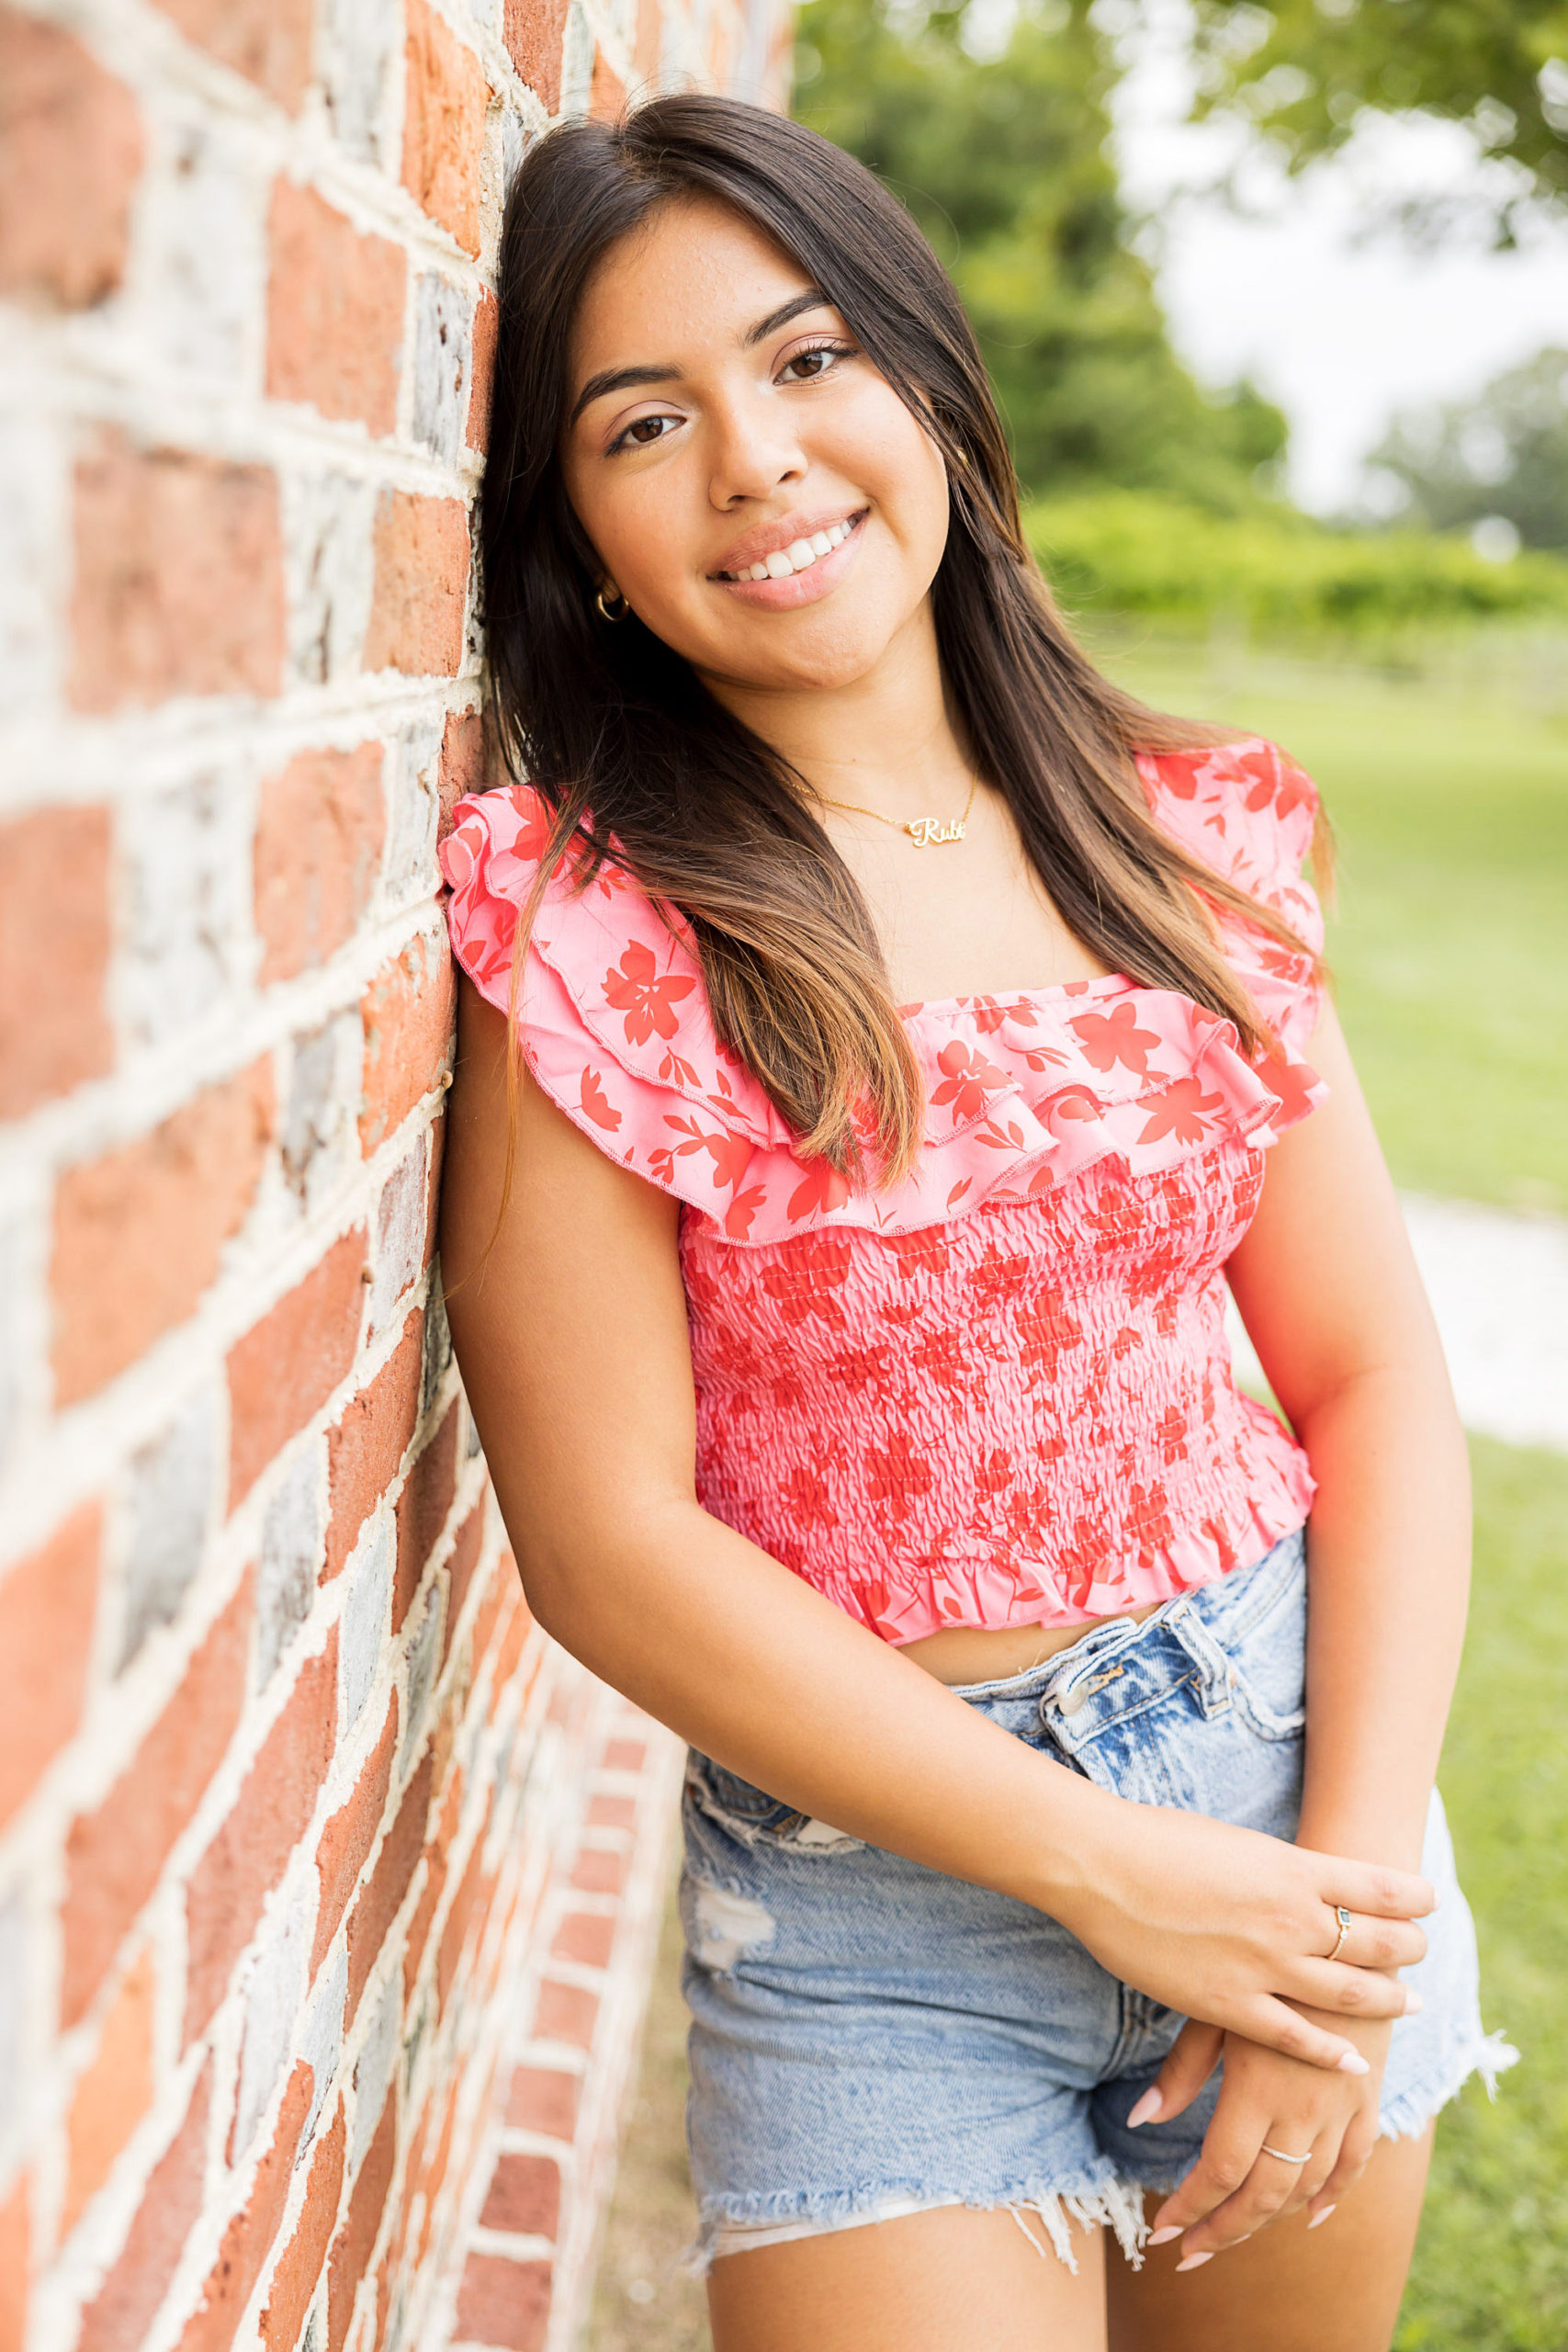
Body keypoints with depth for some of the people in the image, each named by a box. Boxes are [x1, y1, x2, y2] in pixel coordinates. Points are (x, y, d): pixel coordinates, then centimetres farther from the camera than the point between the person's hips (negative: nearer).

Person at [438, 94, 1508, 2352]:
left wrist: (1354, 1871, -9)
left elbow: (1373, 1375, 0)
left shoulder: (1179, 839, 0)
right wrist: (1107, 1867, -14)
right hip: (875, 1869, -4)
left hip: (1301, 1769, 4)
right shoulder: (580, 931, -12)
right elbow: (610, 1544, -14)